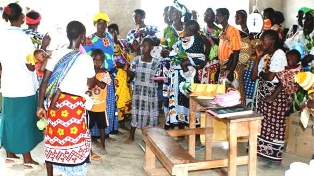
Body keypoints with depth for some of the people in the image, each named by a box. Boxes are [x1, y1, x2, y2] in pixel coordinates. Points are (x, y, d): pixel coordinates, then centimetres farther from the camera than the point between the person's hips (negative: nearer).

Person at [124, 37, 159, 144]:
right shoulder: (136, 59, -2)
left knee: (150, 112, 5)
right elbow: (132, 75, 0)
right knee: (136, 111, 6)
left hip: (150, 91, 0)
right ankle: (131, 136, 16)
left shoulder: (155, 62, -3)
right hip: (138, 89, 0)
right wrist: (126, 68, -14)